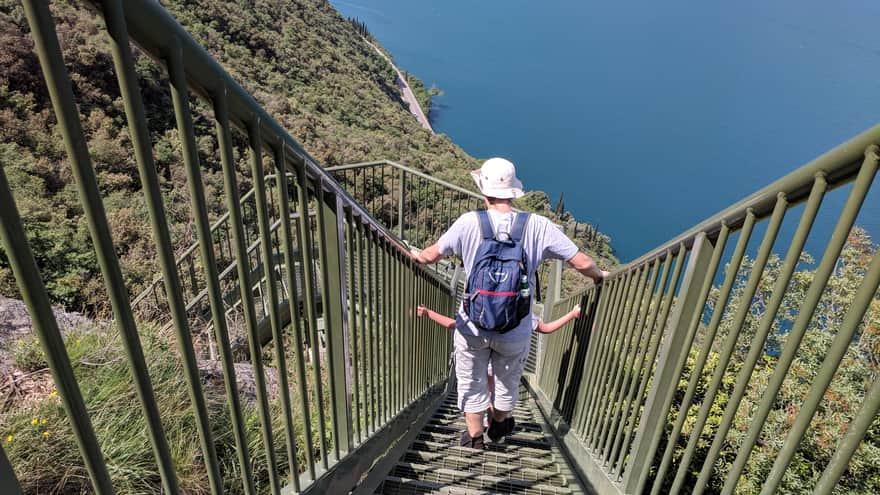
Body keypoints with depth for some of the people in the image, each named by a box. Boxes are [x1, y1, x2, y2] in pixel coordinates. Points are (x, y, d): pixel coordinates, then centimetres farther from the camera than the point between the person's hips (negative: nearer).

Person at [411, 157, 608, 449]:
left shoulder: (469, 223, -14)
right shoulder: (538, 226, -12)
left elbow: (432, 255, -1)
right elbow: (582, 263, -9)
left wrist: (417, 257, 22)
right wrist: (599, 275, 14)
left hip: (473, 327, -1)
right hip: (515, 332, 1)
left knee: (472, 382, 24)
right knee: (508, 381, 29)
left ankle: (474, 436, 41)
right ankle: (498, 424, 52)